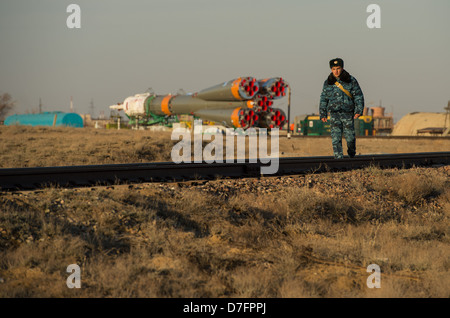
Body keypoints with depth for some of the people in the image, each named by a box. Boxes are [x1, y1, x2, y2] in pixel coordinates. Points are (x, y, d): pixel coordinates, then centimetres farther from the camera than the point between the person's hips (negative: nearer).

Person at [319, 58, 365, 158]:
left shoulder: (351, 81, 1)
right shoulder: (328, 83, 6)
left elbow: (358, 96, 3)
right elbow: (323, 99, 13)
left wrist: (359, 110, -7)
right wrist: (323, 114, 7)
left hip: (348, 113, -1)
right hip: (334, 114, 1)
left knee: (350, 137, 4)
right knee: (336, 138, -9)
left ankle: (352, 153, 31)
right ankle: (339, 158, -6)